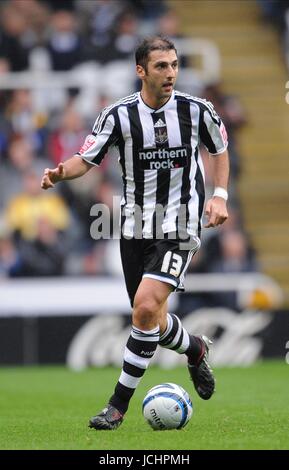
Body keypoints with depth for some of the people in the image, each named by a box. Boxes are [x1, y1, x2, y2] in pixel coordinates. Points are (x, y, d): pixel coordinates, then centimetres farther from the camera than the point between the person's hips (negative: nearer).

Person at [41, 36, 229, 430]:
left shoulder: (196, 110, -5)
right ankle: (195, 349, 46)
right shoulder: (119, 115, -6)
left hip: (180, 227, -3)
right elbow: (86, 158, -2)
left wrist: (220, 195, 2)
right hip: (135, 228, 3)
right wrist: (60, 173, -23)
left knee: (146, 306, -20)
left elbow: (219, 150, 14)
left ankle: (119, 404, -11)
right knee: (149, 317, 10)